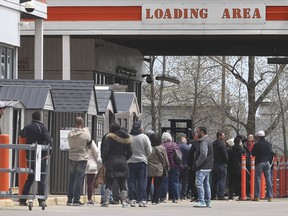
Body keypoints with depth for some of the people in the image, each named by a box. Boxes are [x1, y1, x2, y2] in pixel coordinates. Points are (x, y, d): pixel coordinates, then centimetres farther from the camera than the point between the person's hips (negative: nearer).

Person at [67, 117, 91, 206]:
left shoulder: (70, 134, -3)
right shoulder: (85, 134, -13)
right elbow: (89, 141, 5)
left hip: (71, 158, 3)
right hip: (82, 158, -3)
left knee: (71, 179, 10)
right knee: (79, 180, -1)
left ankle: (70, 200, 10)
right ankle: (76, 200, -3)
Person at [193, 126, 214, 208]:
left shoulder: (204, 142, -16)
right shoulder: (208, 140, 18)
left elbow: (203, 155, -25)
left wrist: (197, 164, -15)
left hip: (202, 167, -11)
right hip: (208, 167, 11)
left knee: (199, 183, -13)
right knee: (206, 184, 14)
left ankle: (201, 201, -18)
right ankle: (208, 202, 17)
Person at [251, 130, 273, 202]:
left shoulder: (256, 145, -8)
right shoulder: (269, 144, 4)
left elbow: (253, 154, -1)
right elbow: (271, 153, 10)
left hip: (259, 163, -3)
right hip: (267, 163, 3)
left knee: (257, 179, 1)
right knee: (268, 180, 4)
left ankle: (257, 196, -1)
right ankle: (270, 196, 3)